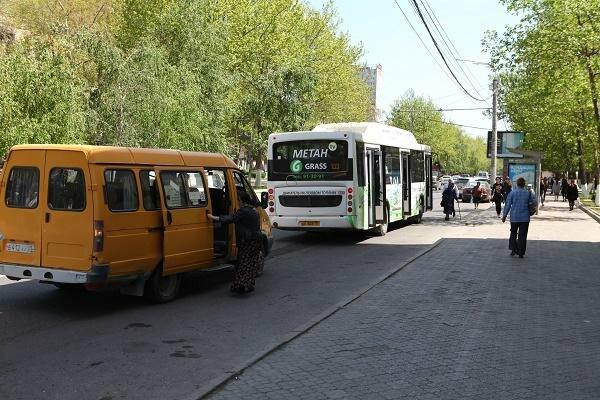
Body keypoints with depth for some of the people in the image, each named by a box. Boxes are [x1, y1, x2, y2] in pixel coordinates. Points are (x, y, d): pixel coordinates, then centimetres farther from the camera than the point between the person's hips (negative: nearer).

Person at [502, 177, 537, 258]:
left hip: (514, 218, 0)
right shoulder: (528, 193, -3)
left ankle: (513, 249, 4)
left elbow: (507, 205, -4)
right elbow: (535, 204, 3)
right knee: (522, 235, 6)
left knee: (513, 233, 16)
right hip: (525, 218, 0)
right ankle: (521, 253, 8)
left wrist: (504, 215, 5)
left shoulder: (512, 193, -5)